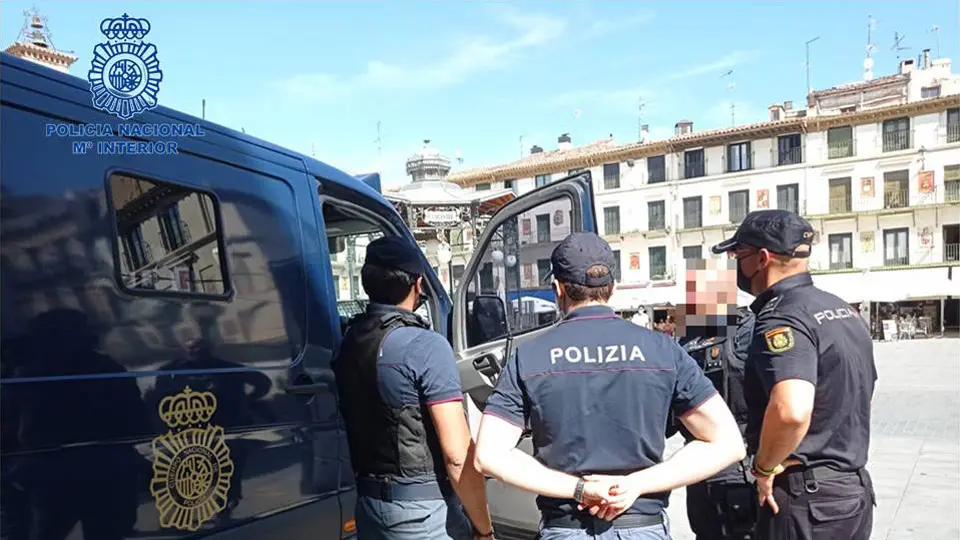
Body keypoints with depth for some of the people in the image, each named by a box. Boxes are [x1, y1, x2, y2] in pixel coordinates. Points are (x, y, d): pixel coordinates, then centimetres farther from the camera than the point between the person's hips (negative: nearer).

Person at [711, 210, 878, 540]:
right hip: (855, 489, 9)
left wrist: (764, 467, -20)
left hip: (806, 497, -9)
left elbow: (791, 411, -37)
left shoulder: (782, 318, -21)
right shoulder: (841, 309, 10)